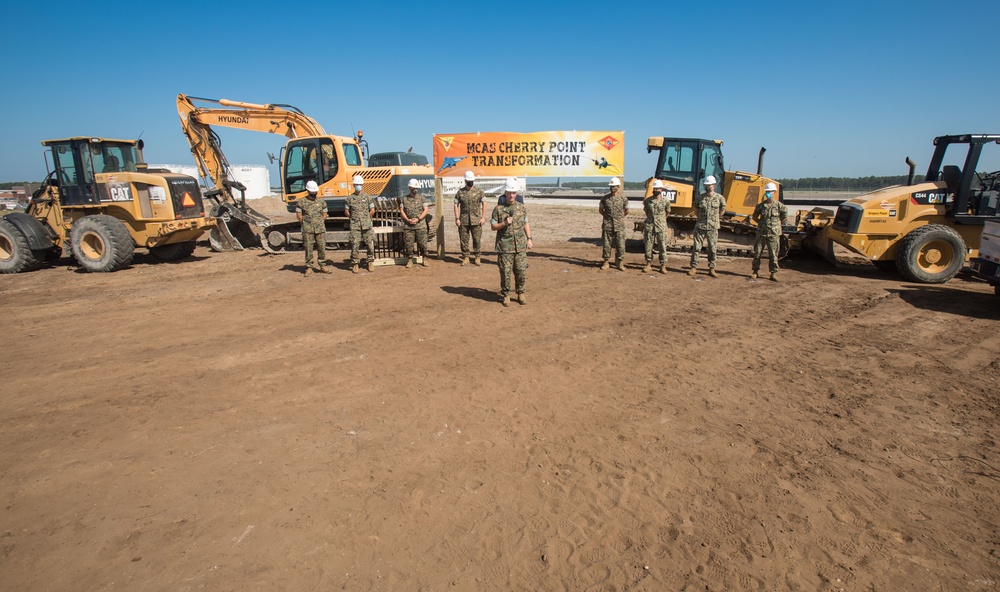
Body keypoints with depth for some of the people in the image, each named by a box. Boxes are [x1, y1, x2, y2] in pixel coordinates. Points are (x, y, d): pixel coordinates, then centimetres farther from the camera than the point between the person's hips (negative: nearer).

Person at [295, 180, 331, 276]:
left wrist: (320, 224, 5)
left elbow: (324, 215, 13)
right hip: (307, 230, -2)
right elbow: (299, 215, 3)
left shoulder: (321, 202, 8)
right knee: (308, 248, 0)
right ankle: (309, 268, 6)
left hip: (320, 229, 2)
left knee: (322, 248, 4)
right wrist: (306, 224, 2)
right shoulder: (301, 202, 1)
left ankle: (322, 266, 15)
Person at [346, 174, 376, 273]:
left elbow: (372, 210, 7)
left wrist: (366, 218, 5)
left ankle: (371, 262, 15)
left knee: (370, 244, 1)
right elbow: (347, 211, 12)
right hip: (355, 226, 0)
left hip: (366, 225, 0)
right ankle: (355, 264, 7)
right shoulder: (350, 198, 6)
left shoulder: (367, 197, 4)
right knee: (355, 245, -2)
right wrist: (354, 218, 6)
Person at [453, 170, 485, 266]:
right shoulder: (460, 192, 3)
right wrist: (457, 218, -2)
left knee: (477, 240, 3)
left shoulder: (479, 191, 3)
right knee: (464, 240, 4)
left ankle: (477, 257, 15)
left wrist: (483, 217, -2)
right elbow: (456, 205, 6)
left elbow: (484, 204, 5)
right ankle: (465, 258, 14)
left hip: (476, 220, -1)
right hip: (463, 221, 1)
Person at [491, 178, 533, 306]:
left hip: (520, 246, 2)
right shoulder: (498, 209, -2)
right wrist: (504, 223, -15)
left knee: (521, 271, 4)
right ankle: (505, 295, 16)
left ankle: (520, 293, 21)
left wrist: (529, 239, 5)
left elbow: (526, 224, 14)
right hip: (505, 247, -2)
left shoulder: (522, 207, 8)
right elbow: (493, 226, 1)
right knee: (505, 272, 1)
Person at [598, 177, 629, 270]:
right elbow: (600, 209, 15)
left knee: (620, 244, -1)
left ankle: (620, 262, 9)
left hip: (619, 225, -1)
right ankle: (606, 262, 13)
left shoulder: (623, 198, -1)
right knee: (606, 244, 4)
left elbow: (626, 211, 12)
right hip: (607, 225, 1)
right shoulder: (605, 198, 3)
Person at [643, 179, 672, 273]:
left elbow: (668, 212, 15)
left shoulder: (666, 201, 0)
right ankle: (648, 264, 14)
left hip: (661, 227, -1)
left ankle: (663, 266, 6)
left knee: (662, 247, 0)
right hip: (650, 226, 1)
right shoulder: (647, 200, 3)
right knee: (648, 246, 3)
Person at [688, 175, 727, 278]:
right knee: (696, 247, 0)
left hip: (713, 228, 0)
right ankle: (694, 267, 8)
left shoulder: (719, 198, 0)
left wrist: (716, 219, 12)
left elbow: (722, 210, 15)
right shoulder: (699, 198, 2)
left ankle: (711, 269, 12)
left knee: (712, 249, 4)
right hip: (700, 227, 1)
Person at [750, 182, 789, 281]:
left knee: (773, 254, 0)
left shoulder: (779, 205, -1)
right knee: (757, 253, 4)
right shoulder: (761, 205, 5)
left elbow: (785, 218, 8)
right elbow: (754, 217, 16)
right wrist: (761, 223, 7)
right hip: (761, 233, 2)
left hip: (773, 234, -2)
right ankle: (755, 271, 14)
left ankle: (774, 273, 9)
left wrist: (776, 225, 3)